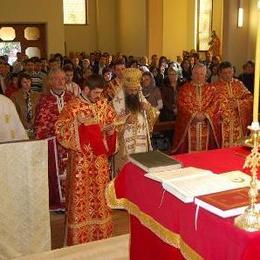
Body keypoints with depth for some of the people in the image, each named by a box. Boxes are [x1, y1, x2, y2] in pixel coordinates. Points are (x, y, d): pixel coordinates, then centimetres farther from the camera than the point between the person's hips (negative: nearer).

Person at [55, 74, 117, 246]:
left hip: (100, 157, 5)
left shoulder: (103, 104, 5)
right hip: (81, 158, -4)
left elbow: (113, 122, 16)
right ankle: (79, 236, 12)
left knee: (100, 192, 13)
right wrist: (76, 122, -27)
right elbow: (60, 129, -13)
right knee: (81, 194, 0)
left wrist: (111, 129, -5)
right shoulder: (73, 106, -9)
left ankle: (100, 230, 28)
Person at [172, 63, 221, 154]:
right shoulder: (185, 88, 6)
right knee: (190, 148, -2)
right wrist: (193, 115, -14)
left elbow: (215, 105, 1)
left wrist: (205, 115, -14)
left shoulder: (211, 89, 11)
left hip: (206, 126, 1)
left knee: (205, 147, 1)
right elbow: (181, 104, -4)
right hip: (189, 125, -1)